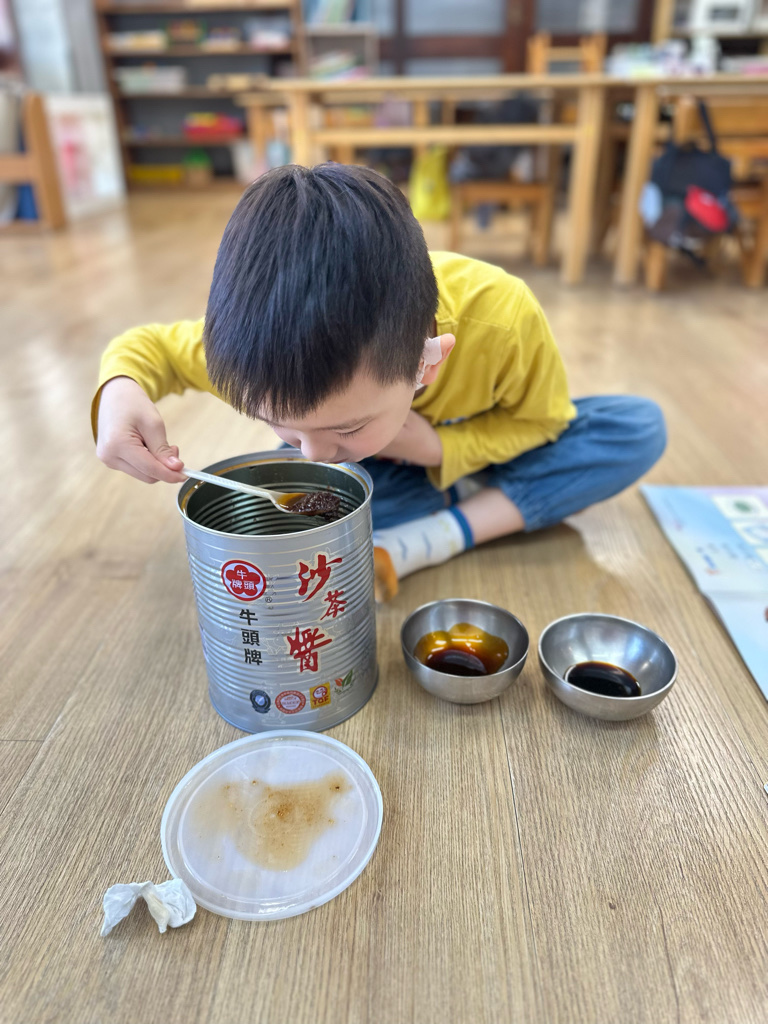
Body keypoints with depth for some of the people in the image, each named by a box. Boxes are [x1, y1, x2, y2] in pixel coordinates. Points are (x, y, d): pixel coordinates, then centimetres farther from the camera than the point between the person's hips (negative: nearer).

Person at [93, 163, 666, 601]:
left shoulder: (503, 320, -38)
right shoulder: (267, 343, -33)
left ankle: (428, 539, -26)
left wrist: (440, 449, -34)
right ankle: (492, 502, -13)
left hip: (469, 448, 0)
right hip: (383, 471, 1)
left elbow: (541, 419, -18)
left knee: (640, 429, -22)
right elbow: (152, 346, -15)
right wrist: (122, 387, -39)